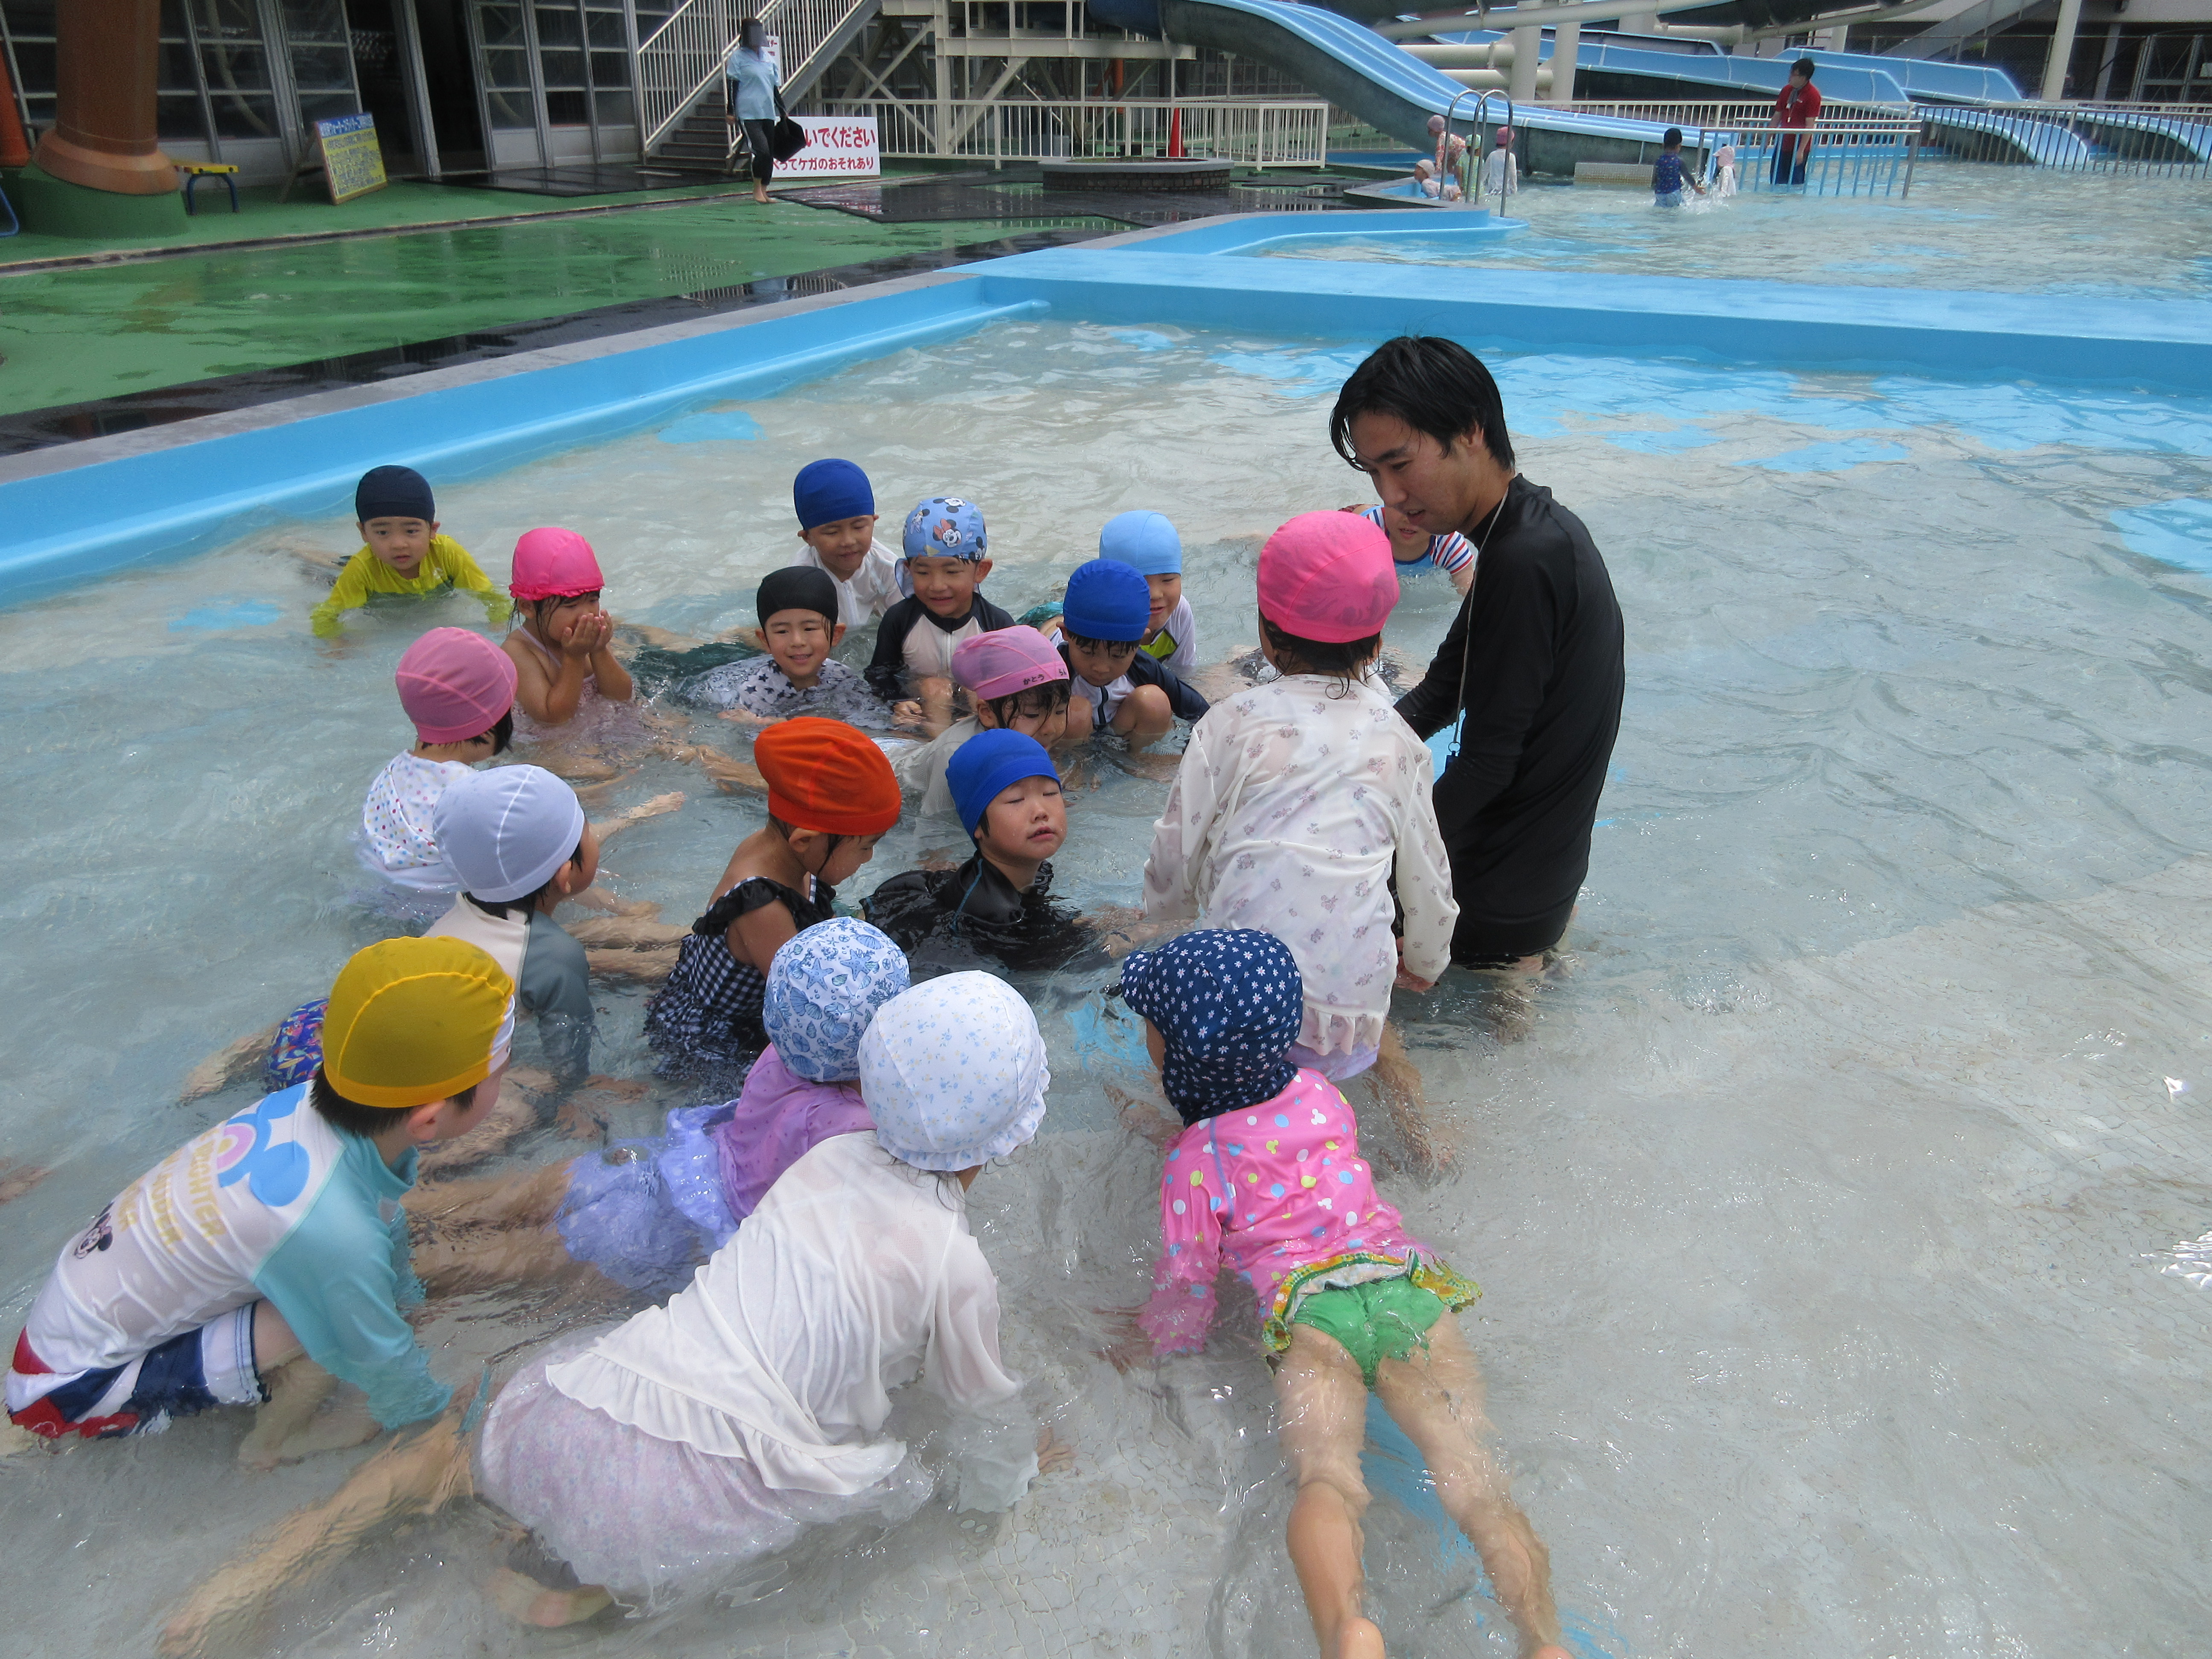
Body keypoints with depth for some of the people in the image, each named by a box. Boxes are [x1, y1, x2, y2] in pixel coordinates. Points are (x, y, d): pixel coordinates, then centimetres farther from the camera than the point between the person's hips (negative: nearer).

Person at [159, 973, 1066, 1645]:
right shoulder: (956, 1265, -7)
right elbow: (985, 1410, 10)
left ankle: (272, 1562, 19)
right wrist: (1004, 1476, 33)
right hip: (692, 1497, -5)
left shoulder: (829, 1157, 9)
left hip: (565, 1417, 6)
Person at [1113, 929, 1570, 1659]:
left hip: (1310, 1308, -4)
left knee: (1326, 1475, -23)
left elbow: (1186, 1280, 9)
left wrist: (1146, 1348, 29)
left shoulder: (1194, 1158, 7)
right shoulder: (1321, 1092, 22)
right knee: (1472, 1472, -10)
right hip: (1410, 1287, 4)